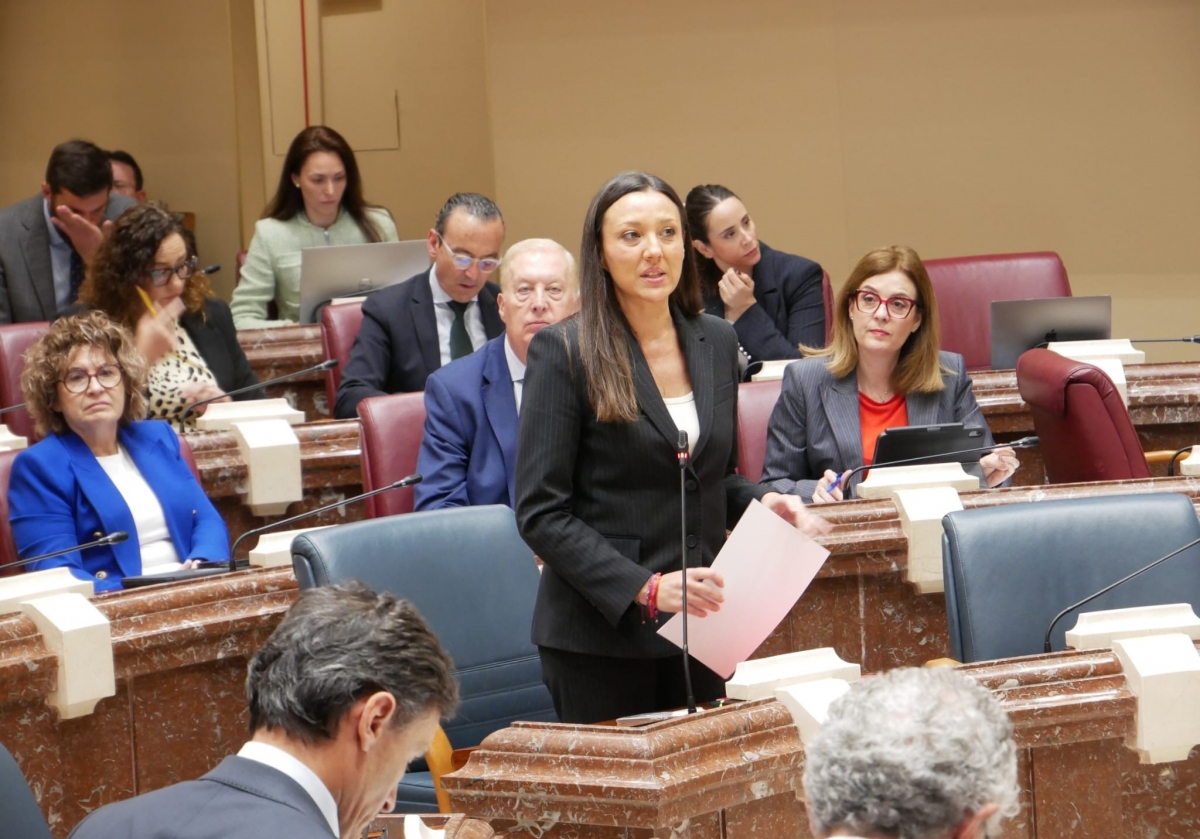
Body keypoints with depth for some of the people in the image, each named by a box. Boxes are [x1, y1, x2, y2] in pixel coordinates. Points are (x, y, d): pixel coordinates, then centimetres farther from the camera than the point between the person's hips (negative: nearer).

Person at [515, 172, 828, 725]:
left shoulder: (716, 341, 9)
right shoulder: (564, 352, -8)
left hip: (700, 630, 5)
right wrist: (646, 589, -20)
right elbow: (540, 513, -11)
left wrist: (763, 502, -1)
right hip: (601, 637, -5)